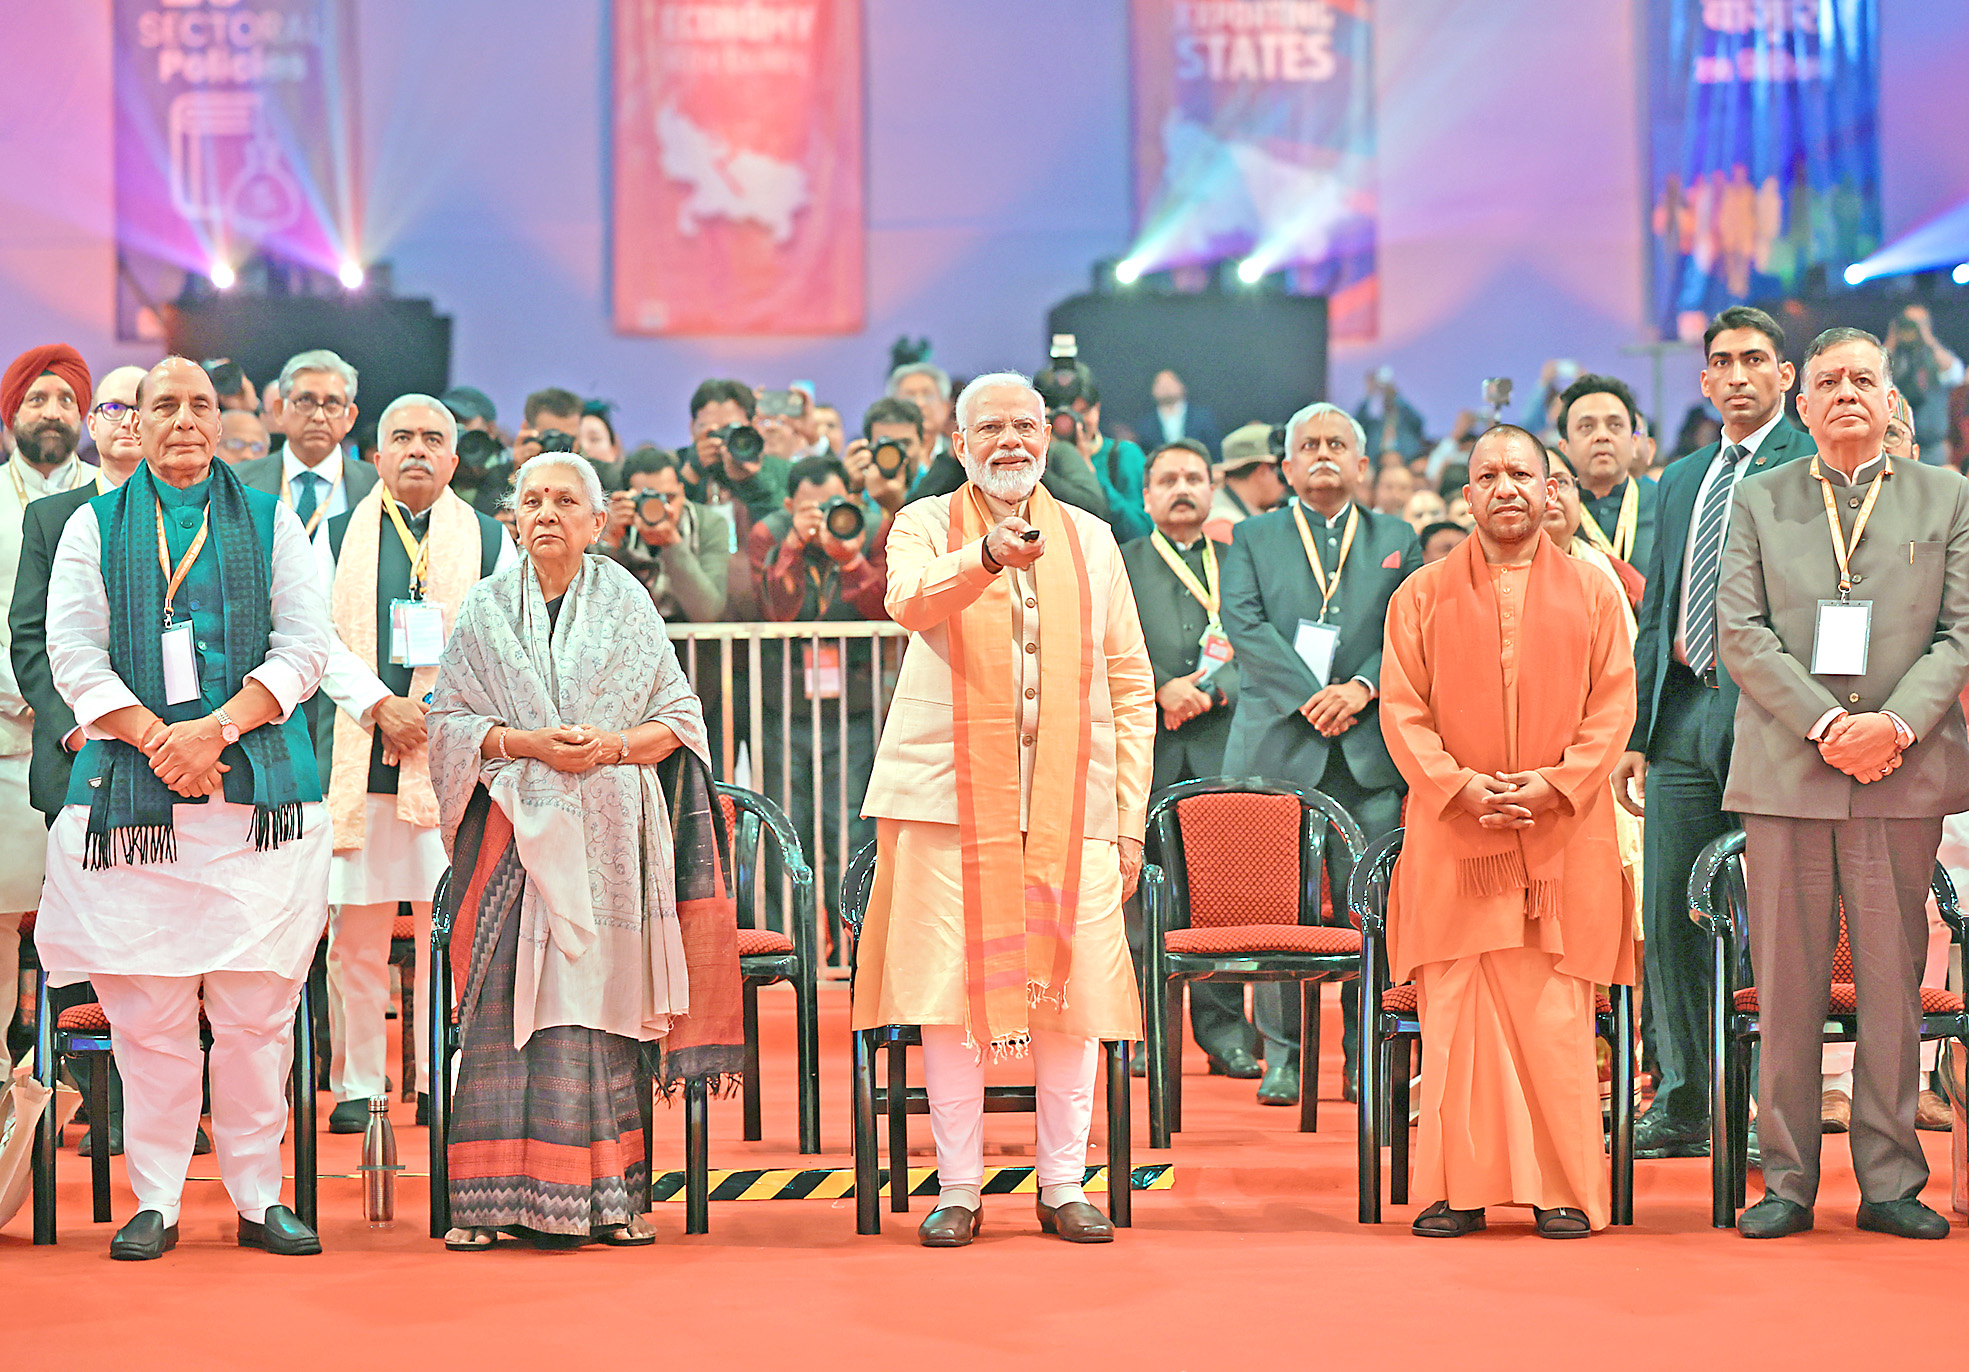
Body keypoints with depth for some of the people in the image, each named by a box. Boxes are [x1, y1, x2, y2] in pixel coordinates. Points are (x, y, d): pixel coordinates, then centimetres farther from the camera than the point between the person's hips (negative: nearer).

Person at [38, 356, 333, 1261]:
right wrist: (154, 737, -11)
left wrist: (221, 725, -11)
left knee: (255, 1010, -1)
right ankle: (155, 1201, 7)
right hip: (133, 795, 0)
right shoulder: (95, 528, 13)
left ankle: (258, 1196, 7)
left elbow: (304, 645, 4)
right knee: (147, 1012, -1)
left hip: (257, 791, 0)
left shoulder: (271, 523, 13)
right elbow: (72, 652, 3)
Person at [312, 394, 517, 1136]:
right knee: (355, 927, 0)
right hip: (359, 754, 0)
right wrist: (381, 705, -10)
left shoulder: (489, 540, 13)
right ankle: (357, 1085, 8)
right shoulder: (337, 535, 14)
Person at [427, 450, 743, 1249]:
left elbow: (678, 718, 7)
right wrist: (524, 743, -10)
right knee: (508, 1002, -6)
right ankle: (497, 1196, -3)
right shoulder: (487, 608, 10)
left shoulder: (626, 605, 9)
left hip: (609, 836, 0)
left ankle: (605, 1196, 0)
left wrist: (613, 746, -11)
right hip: (514, 834, 0)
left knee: (599, 998, -4)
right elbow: (447, 718, 6)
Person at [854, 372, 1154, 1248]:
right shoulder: (926, 525, 6)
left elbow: (1130, 684, 14)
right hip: (951, 798, -2)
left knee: (1072, 992, 0)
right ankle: (958, 1187, 9)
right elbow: (910, 601, -19)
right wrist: (988, 557, -39)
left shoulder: (1090, 540, 15)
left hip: (1070, 805, 2)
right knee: (951, 991, -2)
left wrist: (1130, 817, 6)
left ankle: (1063, 1185, 12)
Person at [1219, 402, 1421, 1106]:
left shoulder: (1398, 540, 16)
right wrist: (1310, 697, -13)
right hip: (1275, 745, -1)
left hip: (1369, 752, 1)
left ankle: (1368, 1056, 6)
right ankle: (1283, 1055, 6)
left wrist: (1361, 688, -13)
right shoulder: (1252, 538, 13)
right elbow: (1244, 623, -2)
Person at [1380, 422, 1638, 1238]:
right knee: (1455, 1013, -2)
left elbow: (1613, 705, 3)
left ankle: (1565, 1189, 5)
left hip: (1563, 836, 0)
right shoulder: (1422, 595, 8)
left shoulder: (1592, 593, 9)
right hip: (1452, 837, 0)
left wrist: (1554, 785, -11)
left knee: (1555, 1016, -2)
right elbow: (1402, 709, 2)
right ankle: (1460, 1188, 4)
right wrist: (1459, 785, -12)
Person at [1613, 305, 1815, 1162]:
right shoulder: (1682, 480, 20)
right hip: (1685, 713, 6)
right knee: (1669, 915, 6)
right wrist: (1634, 732, 14)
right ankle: (1680, 1110, 15)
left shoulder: (1811, 470, -1)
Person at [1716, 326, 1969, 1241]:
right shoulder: (1759, 501, 11)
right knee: (1787, 983, 1)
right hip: (1786, 770, 0)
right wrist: (1827, 725, -12)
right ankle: (1788, 1179, 7)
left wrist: (1894, 723, -13)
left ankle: (1889, 1181, 10)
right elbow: (1740, 633, 1)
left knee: (1894, 979, 2)